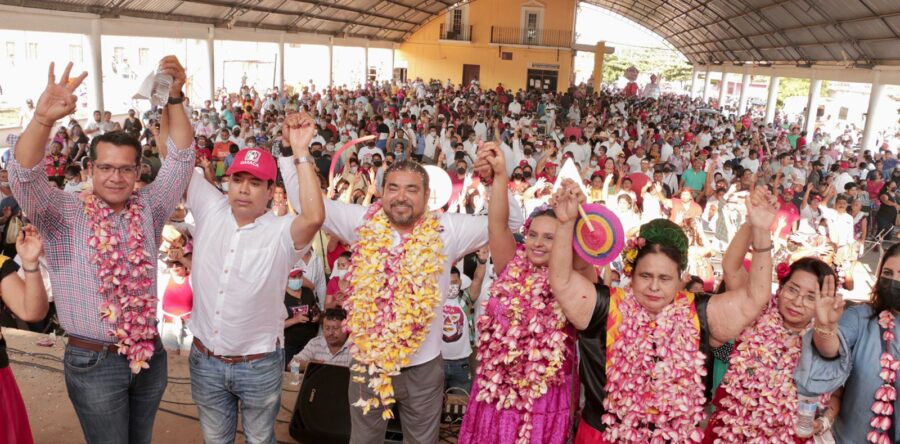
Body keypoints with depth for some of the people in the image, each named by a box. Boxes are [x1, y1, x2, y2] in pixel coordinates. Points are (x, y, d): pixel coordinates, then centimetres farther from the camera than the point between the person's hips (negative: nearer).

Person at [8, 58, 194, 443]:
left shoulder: (148, 209, 2)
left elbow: (181, 158, -4)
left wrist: (174, 98, -16)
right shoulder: (64, 213, -7)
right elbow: (25, 176, -24)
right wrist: (43, 119, -41)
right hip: (93, 363, -3)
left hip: (149, 354, 4)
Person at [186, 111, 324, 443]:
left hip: (259, 364, -3)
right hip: (205, 359, 3)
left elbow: (314, 217, -38)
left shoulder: (281, 232, -16)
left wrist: (301, 151, -34)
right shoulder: (211, 210, -4)